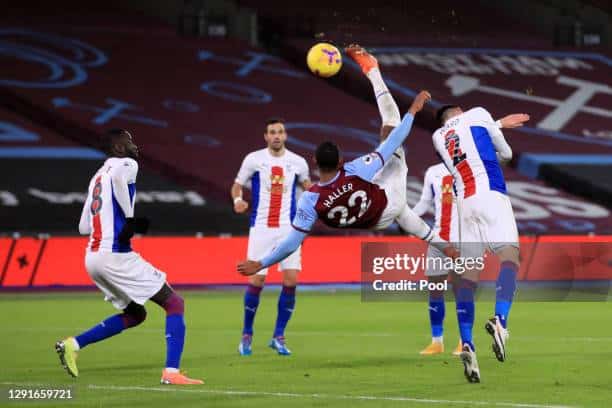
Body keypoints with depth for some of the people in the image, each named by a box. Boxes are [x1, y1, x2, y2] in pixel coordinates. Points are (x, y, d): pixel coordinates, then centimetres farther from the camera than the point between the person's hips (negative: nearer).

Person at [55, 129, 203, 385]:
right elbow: (118, 176, -29)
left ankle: (72, 345, 14)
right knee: (175, 304, -3)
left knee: (135, 314, 23)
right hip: (116, 255, -9)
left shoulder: (97, 176, 22)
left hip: (93, 258, 9)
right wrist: (130, 218, -18)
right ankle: (171, 372, -17)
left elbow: (84, 226, 21)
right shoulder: (125, 165, -2)